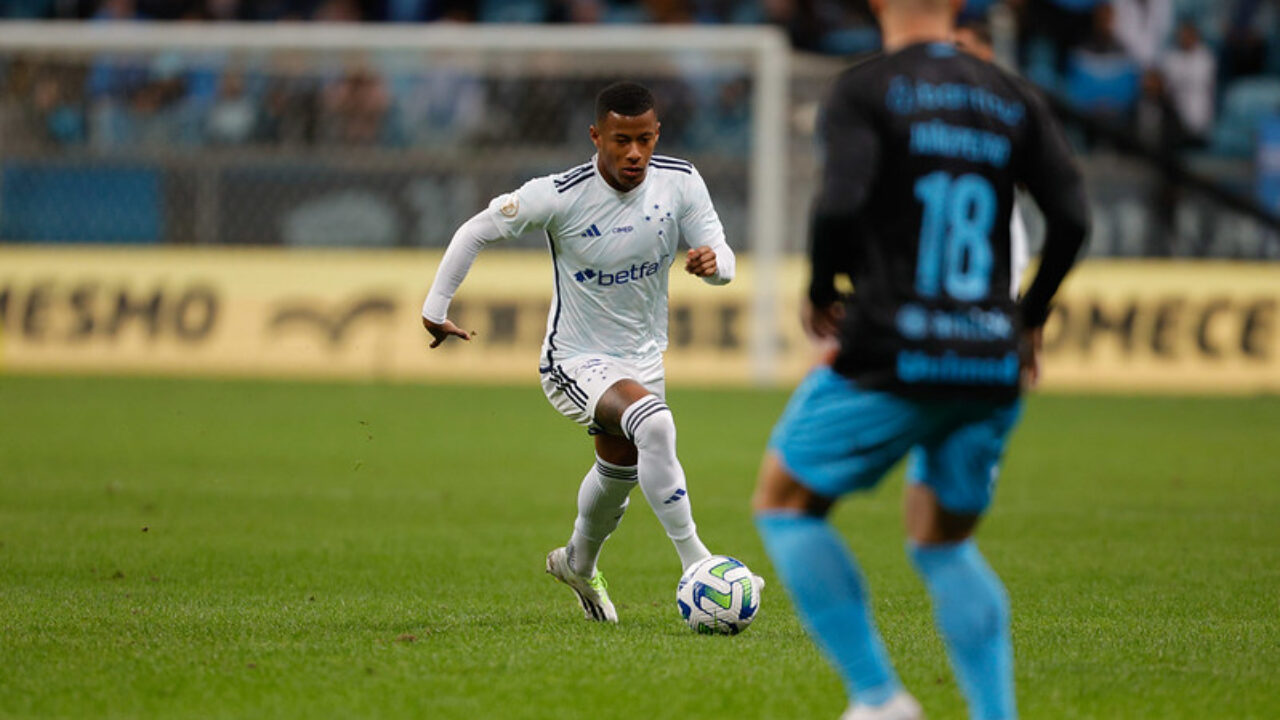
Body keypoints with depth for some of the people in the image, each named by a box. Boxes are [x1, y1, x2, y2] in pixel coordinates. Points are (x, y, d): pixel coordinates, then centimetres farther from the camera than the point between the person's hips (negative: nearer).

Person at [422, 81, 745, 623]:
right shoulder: (561, 196, -23)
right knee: (653, 423, -34)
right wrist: (435, 307, -10)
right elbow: (476, 230, -12)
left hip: (643, 358, 6)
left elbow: (724, 259, -8)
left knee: (619, 473, 26)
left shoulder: (681, 183, -12)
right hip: (576, 362, -6)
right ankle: (693, 558, -31)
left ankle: (578, 563, 56)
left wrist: (713, 261, -33)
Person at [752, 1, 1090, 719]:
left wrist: (821, 293, 2)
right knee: (944, 545, 22)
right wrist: (1030, 318, 17)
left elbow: (842, 204, -17)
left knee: (784, 503, 13)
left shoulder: (865, 89, -3)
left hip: (893, 362, -5)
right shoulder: (1014, 99, 11)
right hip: (992, 368, 5)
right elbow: (1072, 220, 3)